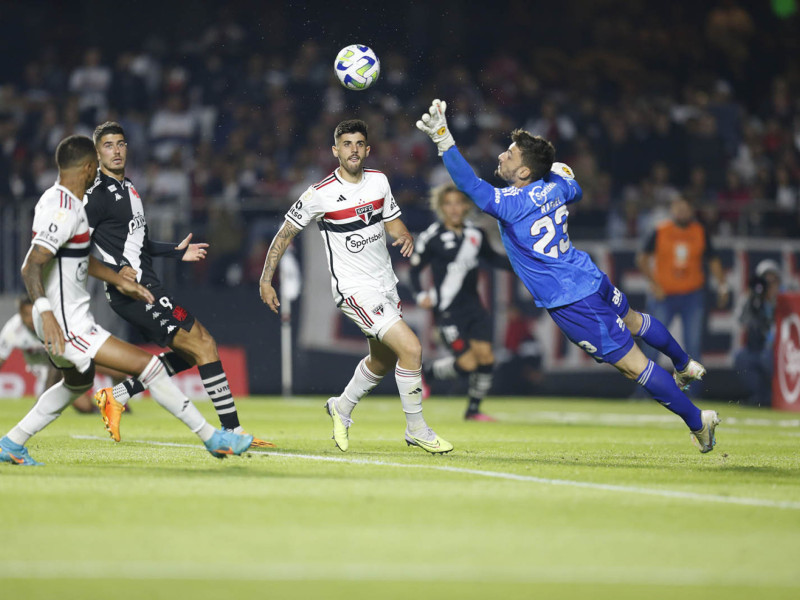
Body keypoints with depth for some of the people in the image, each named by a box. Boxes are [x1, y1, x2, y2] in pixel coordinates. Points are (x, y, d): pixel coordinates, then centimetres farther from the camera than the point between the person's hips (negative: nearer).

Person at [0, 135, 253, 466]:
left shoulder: (56, 200, 11)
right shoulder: (64, 211, -21)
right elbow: (31, 268, -30)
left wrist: (120, 281, 28)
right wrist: (47, 315, -41)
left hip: (73, 318, 11)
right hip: (68, 326, -11)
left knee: (79, 382, 35)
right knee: (149, 365, -11)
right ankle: (213, 438, -6)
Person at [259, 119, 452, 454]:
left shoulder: (379, 181, 2)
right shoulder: (320, 194, -13)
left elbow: (393, 224, 13)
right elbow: (285, 234, -2)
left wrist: (405, 237, -11)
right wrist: (266, 281, -3)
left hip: (385, 285, 7)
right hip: (354, 290, -7)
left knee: (383, 360, 21)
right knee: (411, 348, -18)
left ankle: (342, 408, 47)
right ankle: (416, 430, -4)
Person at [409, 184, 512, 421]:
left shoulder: (476, 234, 6)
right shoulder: (431, 238, -9)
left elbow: (492, 258, 22)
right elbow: (415, 268, -1)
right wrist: (420, 294, -16)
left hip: (473, 305, 6)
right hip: (448, 310, -6)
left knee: (485, 357, -3)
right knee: (467, 363, -12)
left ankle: (473, 409, 15)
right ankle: (424, 373, 15)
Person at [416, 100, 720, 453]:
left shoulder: (511, 204, -26)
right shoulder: (555, 185, -4)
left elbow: (470, 185, -37)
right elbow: (576, 191, 20)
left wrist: (443, 140, -41)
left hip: (570, 303, -8)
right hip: (592, 279, 8)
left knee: (632, 364, 2)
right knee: (631, 320, 36)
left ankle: (697, 420, 10)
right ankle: (684, 365, 61)